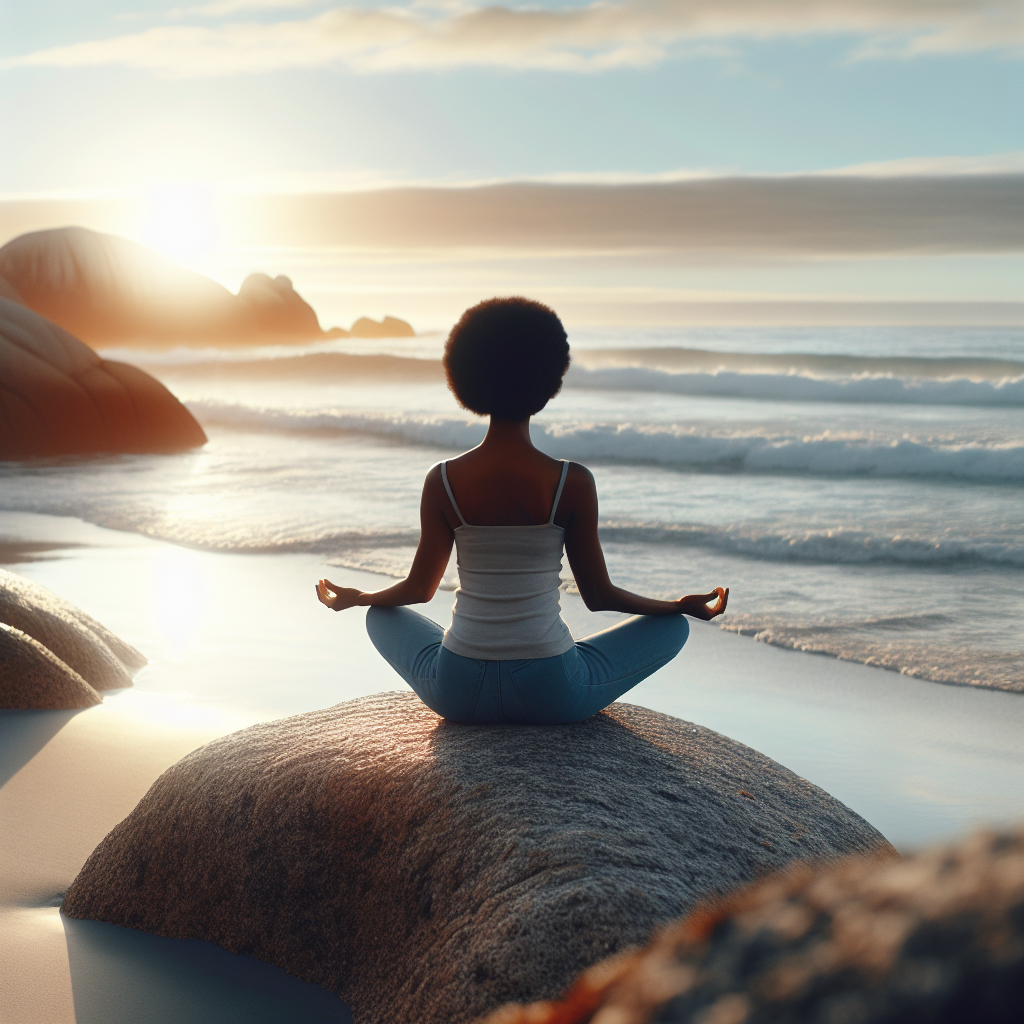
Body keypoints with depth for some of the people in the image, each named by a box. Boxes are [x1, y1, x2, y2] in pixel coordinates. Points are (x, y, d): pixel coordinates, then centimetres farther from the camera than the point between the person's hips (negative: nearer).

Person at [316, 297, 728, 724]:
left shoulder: (442, 481, -8)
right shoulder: (573, 483, -13)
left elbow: (419, 588, 4)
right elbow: (599, 596, -2)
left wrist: (355, 598, 26)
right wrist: (682, 606, 15)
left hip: (459, 694, 2)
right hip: (551, 696, -1)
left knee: (381, 616, 32)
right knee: (673, 627, 19)